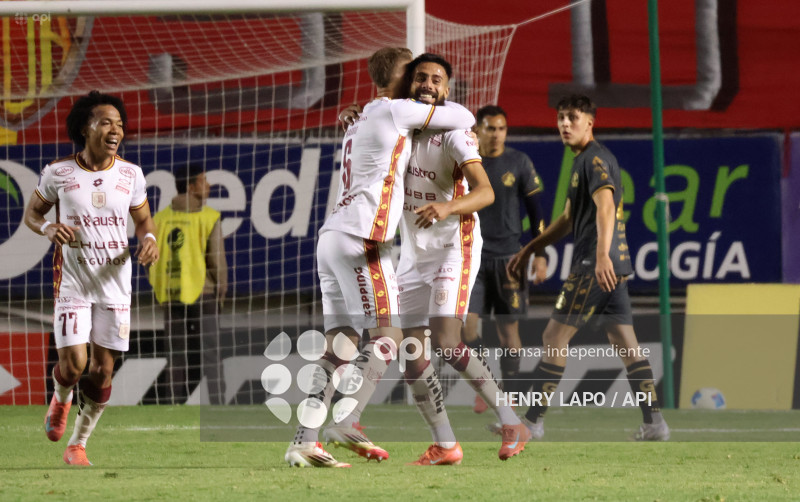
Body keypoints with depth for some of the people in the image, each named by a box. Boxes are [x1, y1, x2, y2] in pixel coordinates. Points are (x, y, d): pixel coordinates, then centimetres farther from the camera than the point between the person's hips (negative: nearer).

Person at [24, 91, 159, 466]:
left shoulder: (130, 175, 0)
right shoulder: (59, 173, -6)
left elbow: (143, 220, 12)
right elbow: (32, 213, 7)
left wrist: (149, 238, -11)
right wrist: (49, 229, -16)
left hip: (115, 284, 2)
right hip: (72, 282, -2)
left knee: (103, 368, 2)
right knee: (74, 363, -13)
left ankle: (77, 445, 19)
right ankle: (61, 399, 25)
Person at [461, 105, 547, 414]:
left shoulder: (519, 163, 3)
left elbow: (535, 210, 6)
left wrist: (540, 255, -1)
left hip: (508, 257, -1)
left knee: (508, 329, 1)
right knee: (465, 323, -12)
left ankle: (508, 397, 7)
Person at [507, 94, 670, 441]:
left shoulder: (594, 159, -8)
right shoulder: (584, 161, 23)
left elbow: (605, 206, -24)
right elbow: (568, 219, 32)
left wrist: (601, 255, -37)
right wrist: (529, 251, 33)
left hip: (595, 266, -10)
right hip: (615, 265, 10)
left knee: (555, 335, -4)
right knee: (625, 343, 6)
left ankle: (533, 421, -1)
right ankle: (654, 422, 1)